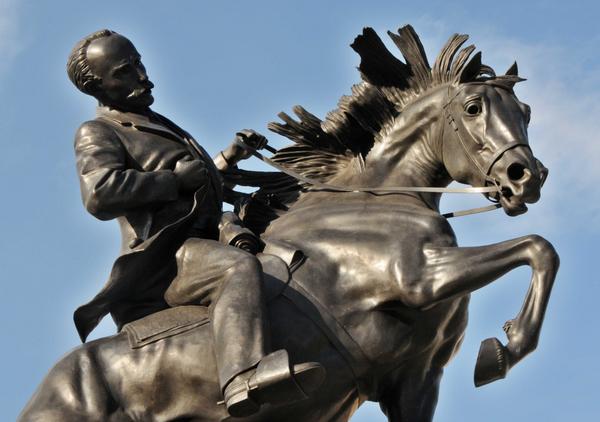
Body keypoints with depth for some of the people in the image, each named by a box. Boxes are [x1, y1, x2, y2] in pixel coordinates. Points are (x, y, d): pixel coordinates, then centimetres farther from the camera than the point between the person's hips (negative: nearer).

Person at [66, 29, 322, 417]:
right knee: (240, 267, -38)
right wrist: (177, 178, -11)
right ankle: (244, 378, -63)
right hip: (166, 258, -11)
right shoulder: (98, 134, 4)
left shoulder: (160, 126, 31)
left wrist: (232, 156, 29)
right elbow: (100, 195, -18)